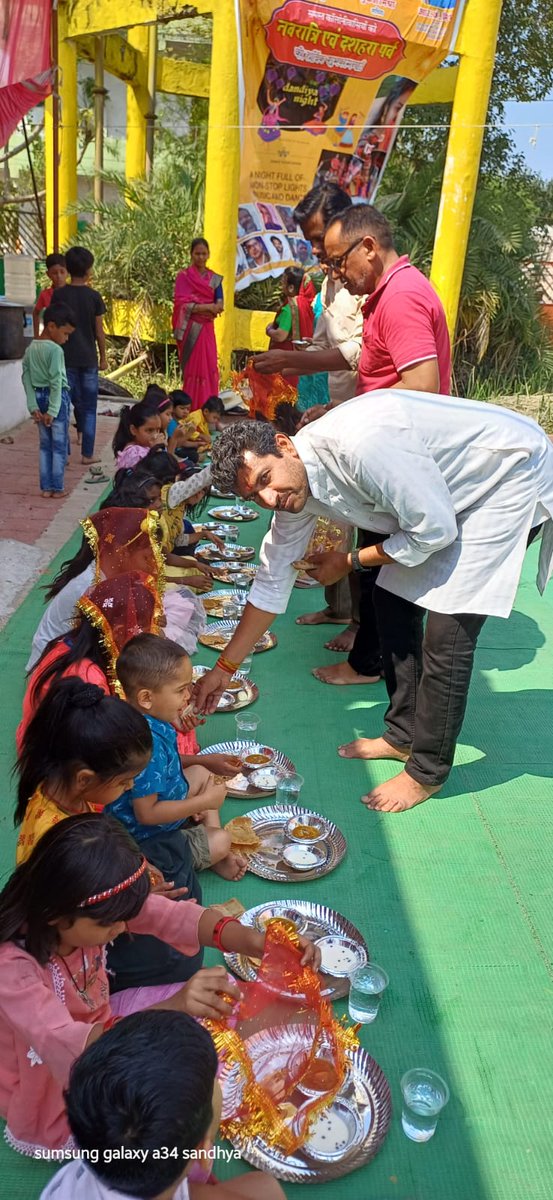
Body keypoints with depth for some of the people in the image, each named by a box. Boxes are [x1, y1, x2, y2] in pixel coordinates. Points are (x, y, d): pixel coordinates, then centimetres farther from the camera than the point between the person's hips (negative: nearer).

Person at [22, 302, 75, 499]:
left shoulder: (30, 349, 6)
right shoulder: (55, 350, -16)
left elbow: (26, 377, 5)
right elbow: (56, 382, -19)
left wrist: (33, 406, 3)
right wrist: (53, 410, -17)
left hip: (39, 397, 7)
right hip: (56, 398, -7)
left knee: (44, 445, 13)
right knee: (59, 445, 3)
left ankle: (46, 487, 15)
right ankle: (57, 488, 7)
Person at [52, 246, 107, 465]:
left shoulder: (59, 295, -4)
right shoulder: (94, 296, -6)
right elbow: (99, 331, -2)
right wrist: (103, 357, 9)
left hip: (66, 357, 1)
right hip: (88, 358, -1)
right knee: (89, 407, 7)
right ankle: (87, 453, 7)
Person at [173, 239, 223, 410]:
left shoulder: (215, 279, 11)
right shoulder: (183, 276, 2)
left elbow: (219, 306, 2)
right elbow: (182, 305, -8)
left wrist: (196, 307, -15)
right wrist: (207, 307, -14)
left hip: (206, 330, 3)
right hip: (190, 330, -3)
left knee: (208, 368, 1)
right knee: (192, 369, -4)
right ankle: (192, 409, 1)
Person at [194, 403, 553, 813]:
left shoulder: (360, 445, -35)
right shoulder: (293, 488, -7)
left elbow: (434, 531, -25)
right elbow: (273, 581, 2)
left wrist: (350, 562, -10)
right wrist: (223, 669, 4)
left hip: (512, 475, -8)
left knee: (447, 629, -13)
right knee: (393, 600, 8)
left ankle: (428, 772, 5)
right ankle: (403, 734, 25)